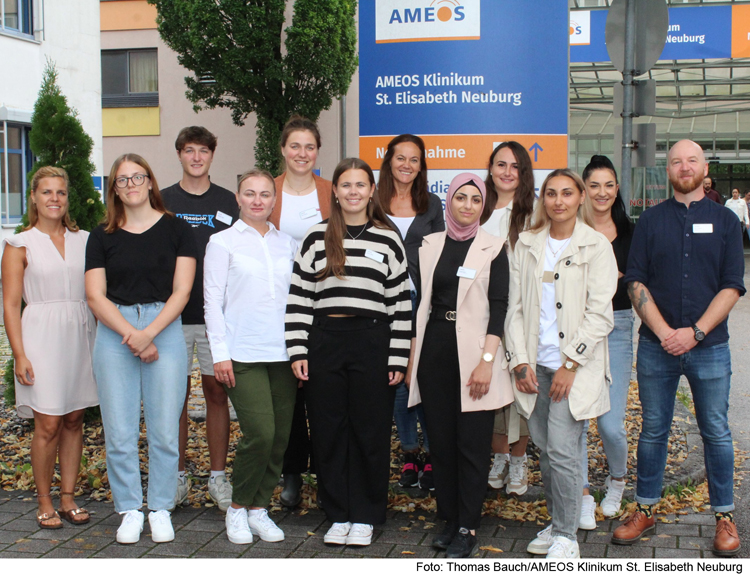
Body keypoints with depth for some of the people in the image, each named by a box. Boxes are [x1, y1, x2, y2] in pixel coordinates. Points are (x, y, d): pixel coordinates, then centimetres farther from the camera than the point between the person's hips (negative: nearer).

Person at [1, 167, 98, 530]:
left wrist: (100, 342, 6)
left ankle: (68, 498, 17)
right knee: (48, 425, -3)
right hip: (42, 336, -3)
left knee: (74, 420, 7)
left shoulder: (83, 240, 10)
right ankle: (44, 502, 10)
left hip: (80, 335, 3)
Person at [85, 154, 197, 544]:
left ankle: (161, 509, 14)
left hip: (165, 330, -1)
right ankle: (130, 510, 15)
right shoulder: (102, 236, 9)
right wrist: (131, 335, -10)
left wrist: (149, 332, -13)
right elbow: (96, 296, 2)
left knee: (164, 430, 0)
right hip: (114, 333, 1)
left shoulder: (176, 229, 5)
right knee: (119, 431, 1)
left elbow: (181, 291, -2)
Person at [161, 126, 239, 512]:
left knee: (217, 393, 4)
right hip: (173, 314, 0)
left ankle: (217, 478, 13)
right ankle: (178, 478, 15)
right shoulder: (162, 202, 7)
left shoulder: (227, 203, 7)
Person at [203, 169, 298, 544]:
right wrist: (220, 353, -6)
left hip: (283, 354, 4)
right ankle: (238, 507, 7)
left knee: (280, 436, 3)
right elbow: (213, 302, 0)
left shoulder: (287, 244, 15)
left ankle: (259, 508, 19)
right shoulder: (222, 242, 4)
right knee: (260, 433, -14)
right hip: (243, 355, -4)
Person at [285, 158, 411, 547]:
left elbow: (400, 303, 3)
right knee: (328, 431, 6)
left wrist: (398, 358, -2)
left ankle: (365, 517, 18)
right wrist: (297, 350, -3)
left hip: (372, 343, -1)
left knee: (370, 431, 4)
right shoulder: (317, 238, 6)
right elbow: (299, 296, 4)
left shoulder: (388, 240, 5)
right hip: (325, 341, 1)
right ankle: (338, 515, 20)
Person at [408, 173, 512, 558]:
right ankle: (450, 519, 20)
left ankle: (468, 528, 6)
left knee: (471, 444, -3)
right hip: (434, 352, 4)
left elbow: (498, 308, -5)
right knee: (441, 440, 8)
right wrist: (413, 357, 8)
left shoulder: (493, 248, 1)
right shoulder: (430, 245, 11)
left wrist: (487, 360, -14)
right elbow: (421, 302, 12)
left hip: (472, 355, -3)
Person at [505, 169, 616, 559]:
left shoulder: (596, 247, -1)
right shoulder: (526, 245, 10)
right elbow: (515, 307, 8)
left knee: (562, 451, -9)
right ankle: (555, 523, 25)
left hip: (576, 367, -4)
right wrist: (520, 362, -1)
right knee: (545, 450, 8)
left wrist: (570, 364, -11)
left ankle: (566, 537, 5)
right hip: (535, 366, 4)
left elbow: (599, 315, -6)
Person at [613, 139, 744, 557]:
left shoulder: (725, 221, 4)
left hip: (709, 346, -1)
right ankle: (646, 511, 20)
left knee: (716, 432, 6)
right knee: (653, 430, 8)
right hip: (657, 346, 1)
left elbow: (732, 287, -2)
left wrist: (695, 331, -13)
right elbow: (636, 281, 1)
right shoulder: (651, 221, 6)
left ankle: (725, 517, 18)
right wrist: (663, 331, -11)